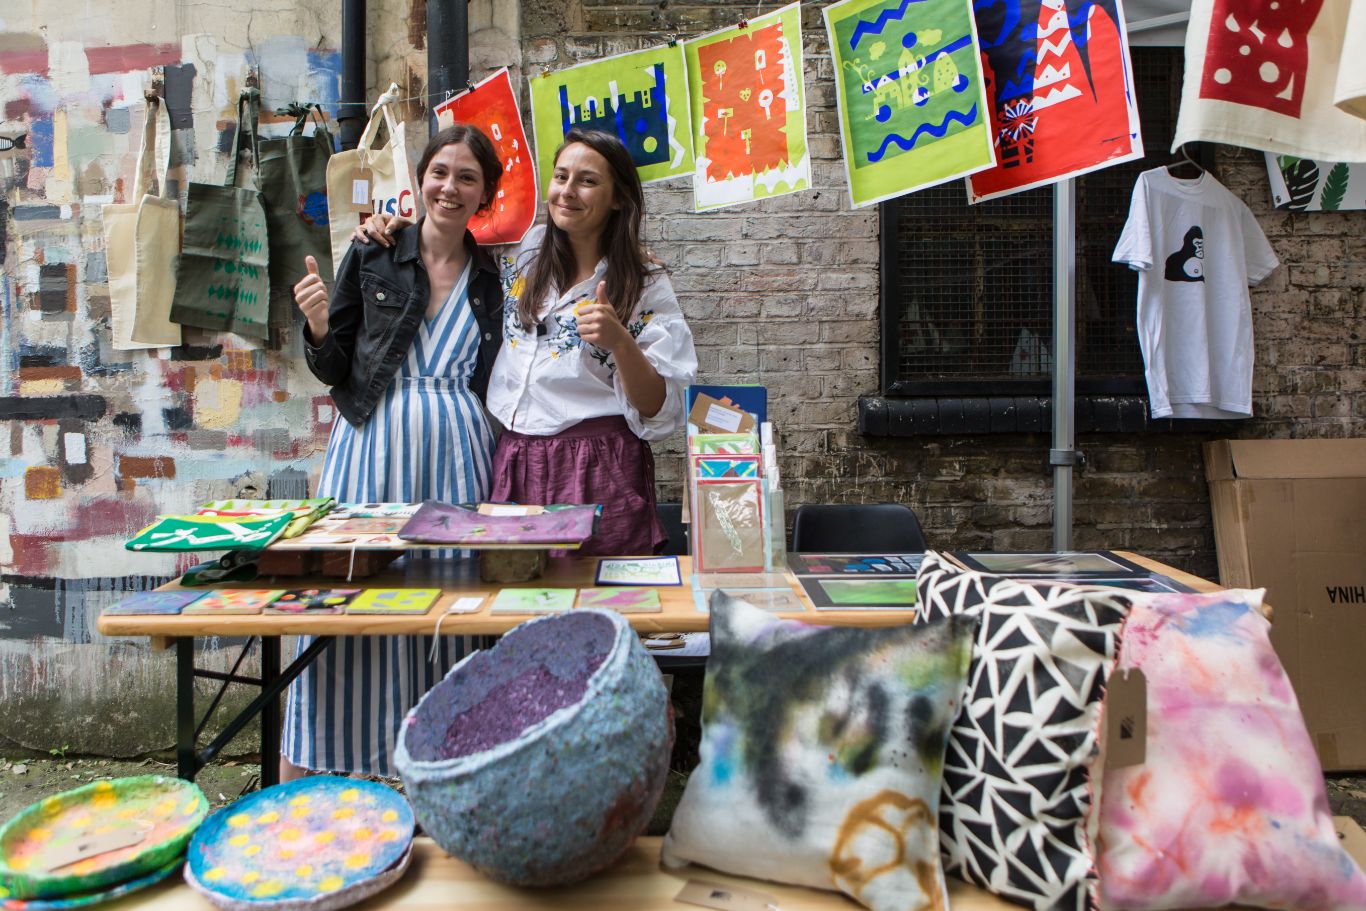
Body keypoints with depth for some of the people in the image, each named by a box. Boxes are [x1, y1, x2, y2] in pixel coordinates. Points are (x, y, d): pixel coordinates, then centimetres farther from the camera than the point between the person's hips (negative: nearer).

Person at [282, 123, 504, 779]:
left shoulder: (494, 279, 11)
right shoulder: (372, 257, 6)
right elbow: (333, 371, 5)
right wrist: (319, 326, -11)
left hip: (457, 452, 1)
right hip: (372, 441, -1)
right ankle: (298, 784, 12)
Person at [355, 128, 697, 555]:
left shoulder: (645, 286, -3)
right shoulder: (527, 252, 8)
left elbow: (660, 411, -7)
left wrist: (619, 341, -22)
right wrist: (394, 227, 12)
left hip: (598, 477, -4)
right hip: (514, 468, 4)